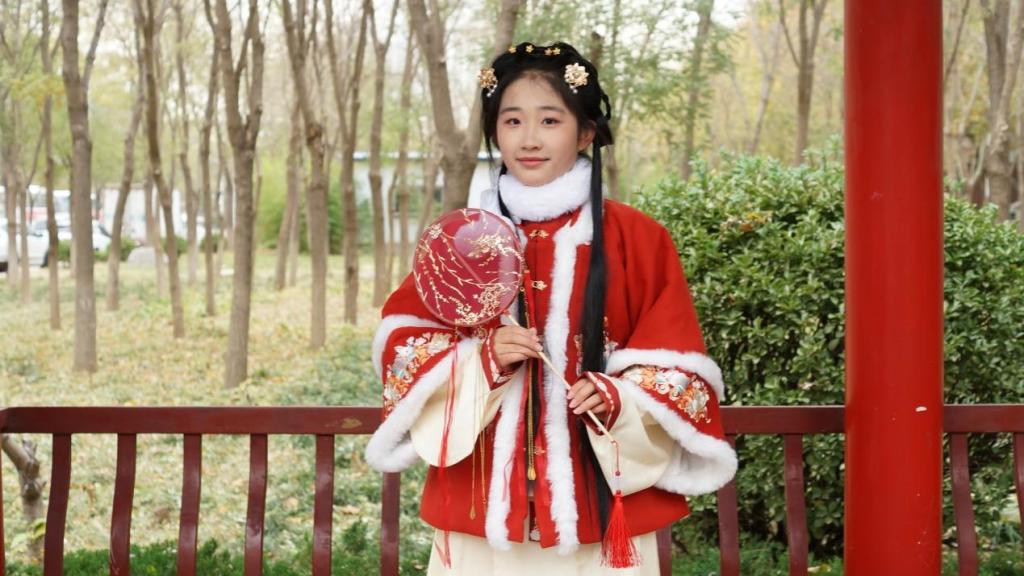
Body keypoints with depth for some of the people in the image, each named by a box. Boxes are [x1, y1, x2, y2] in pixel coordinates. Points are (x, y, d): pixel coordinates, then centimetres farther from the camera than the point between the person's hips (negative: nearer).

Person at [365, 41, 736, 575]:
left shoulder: (636, 239, -1)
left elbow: (676, 366, 1)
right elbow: (401, 345, 5)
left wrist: (618, 398, -17)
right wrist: (481, 360, -11)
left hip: (596, 499, -1)